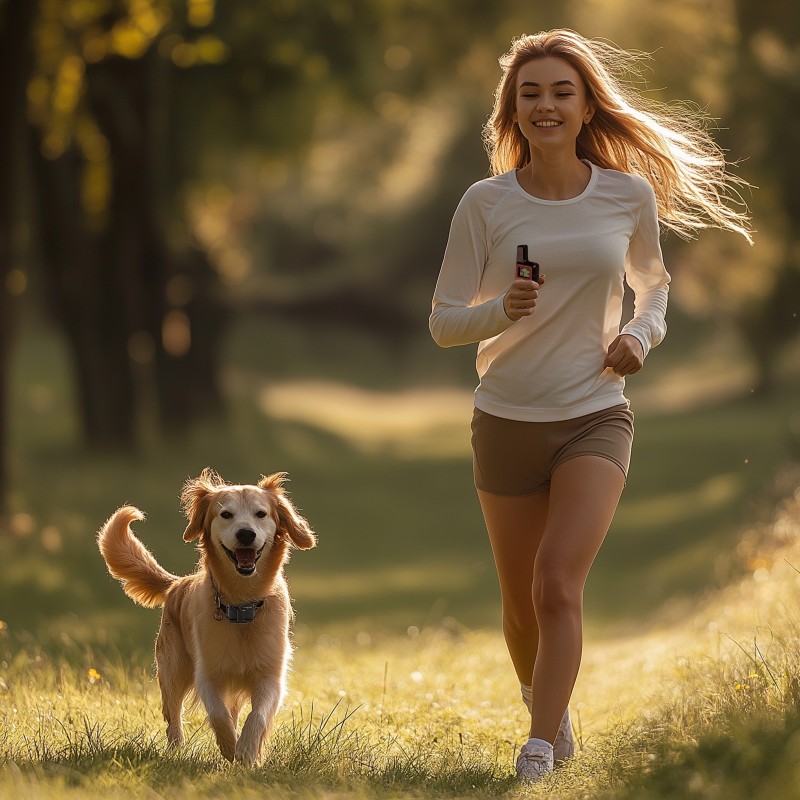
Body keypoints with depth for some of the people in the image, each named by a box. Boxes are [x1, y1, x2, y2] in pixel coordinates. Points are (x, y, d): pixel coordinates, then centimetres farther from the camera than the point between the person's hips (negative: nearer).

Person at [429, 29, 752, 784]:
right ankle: (550, 711, 39)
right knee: (522, 605, 10)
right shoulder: (486, 202, -5)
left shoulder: (630, 195, -2)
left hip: (595, 417, -1)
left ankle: (537, 760, -22)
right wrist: (501, 311, -25)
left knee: (558, 585, -21)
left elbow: (652, 284, 18)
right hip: (507, 419, 1)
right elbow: (443, 321, -4)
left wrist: (643, 331, -4)